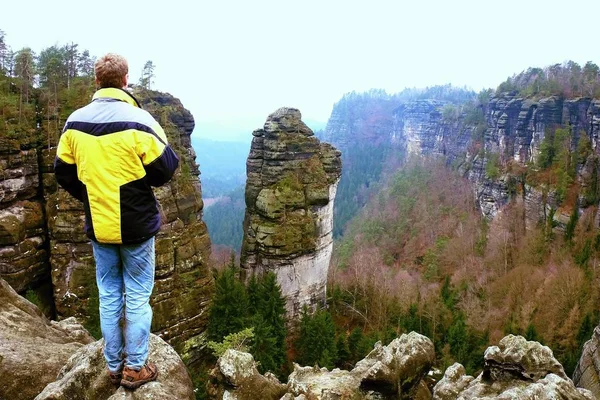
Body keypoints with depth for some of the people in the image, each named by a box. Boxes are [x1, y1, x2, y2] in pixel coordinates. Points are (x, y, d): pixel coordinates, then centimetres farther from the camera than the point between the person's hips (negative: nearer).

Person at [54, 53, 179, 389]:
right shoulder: (138, 120, -17)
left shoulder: (75, 122, 0)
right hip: (136, 225, -4)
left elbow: (64, 172, 7)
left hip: (98, 225, 5)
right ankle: (135, 368, 19)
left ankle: (114, 366, 28)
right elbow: (166, 167, -13)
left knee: (109, 296, 16)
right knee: (137, 297, 8)